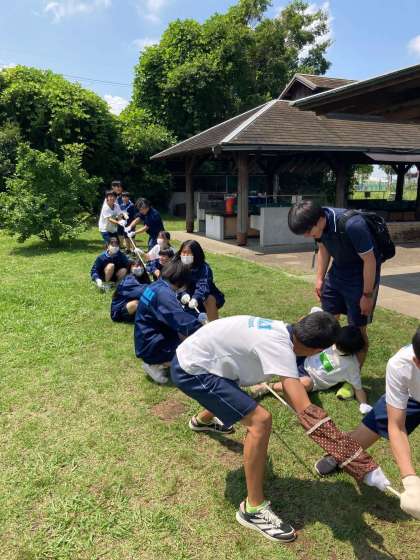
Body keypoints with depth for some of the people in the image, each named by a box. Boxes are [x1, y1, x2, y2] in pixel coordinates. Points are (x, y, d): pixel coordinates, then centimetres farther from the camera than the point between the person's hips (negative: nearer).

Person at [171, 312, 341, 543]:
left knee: (232, 394, 39)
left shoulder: (280, 330, -2)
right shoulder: (279, 346, -28)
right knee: (260, 421, -17)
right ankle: (253, 509, 2)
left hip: (190, 356, 10)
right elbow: (305, 409, -34)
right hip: (191, 371, -10)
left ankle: (202, 420, 75)